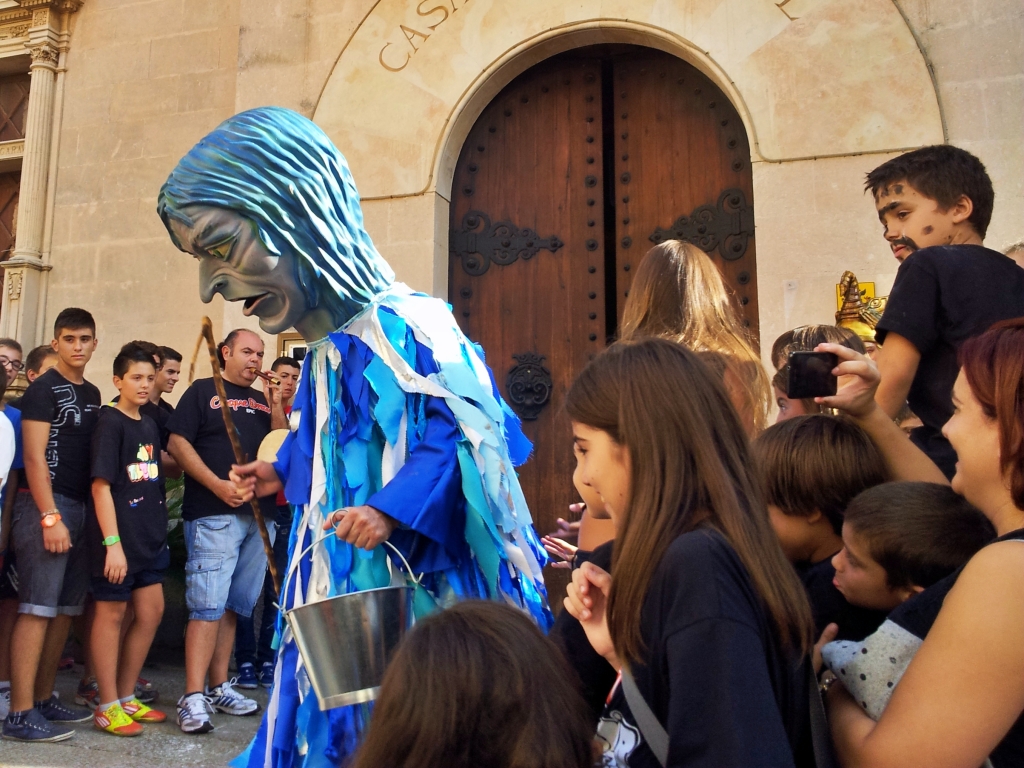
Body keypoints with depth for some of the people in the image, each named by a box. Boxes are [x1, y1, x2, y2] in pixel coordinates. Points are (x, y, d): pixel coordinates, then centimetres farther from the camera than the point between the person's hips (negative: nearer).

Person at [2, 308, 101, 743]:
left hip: (82, 506, 7)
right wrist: (51, 517, -18)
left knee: (66, 609, 9)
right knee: (37, 609, -7)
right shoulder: (43, 389, -5)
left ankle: (44, 699, 19)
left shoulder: (92, 394, 16)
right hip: (46, 506, -7)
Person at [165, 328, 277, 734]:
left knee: (234, 605, 10)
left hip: (259, 514, 6)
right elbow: (178, 443, -6)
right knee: (208, 605, -9)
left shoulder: (263, 400, 18)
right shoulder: (203, 390, 3)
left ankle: (219, 687, 19)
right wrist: (218, 485, -16)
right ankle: (193, 697, -5)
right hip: (214, 514, -6)